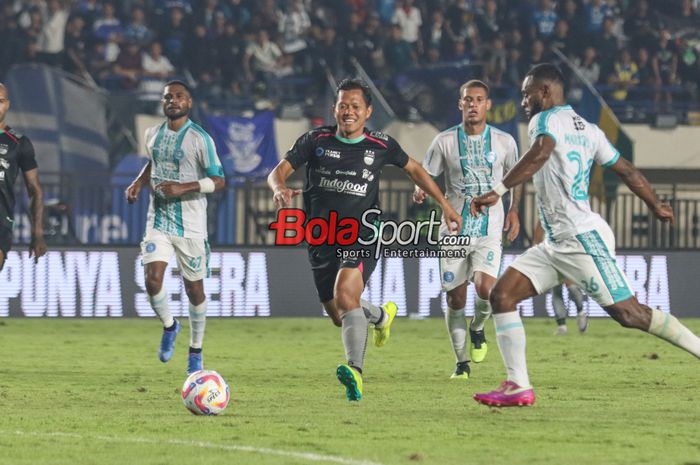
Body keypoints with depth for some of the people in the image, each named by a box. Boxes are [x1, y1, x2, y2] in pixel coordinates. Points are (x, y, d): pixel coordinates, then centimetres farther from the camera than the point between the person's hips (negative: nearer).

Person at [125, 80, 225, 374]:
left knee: (194, 288, 4)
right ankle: (169, 326, 16)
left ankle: (196, 352, 21)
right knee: (152, 279, -14)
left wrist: (184, 188, -23)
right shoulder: (152, 135, 7)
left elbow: (218, 181, -11)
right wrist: (139, 182, 7)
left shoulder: (200, 139, -10)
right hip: (158, 221, 3)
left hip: (190, 225, -3)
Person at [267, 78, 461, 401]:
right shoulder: (316, 140, 0)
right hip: (321, 241, 3)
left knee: (345, 294, -30)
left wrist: (444, 203, 17)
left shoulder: (381, 146, 1)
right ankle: (381, 315, 46)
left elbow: (413, 169, 18)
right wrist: (280, 188, -30)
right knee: (339, 317, 11)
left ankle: (355, 372, -42)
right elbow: (278, 171, -5)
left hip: (361, 240, -3)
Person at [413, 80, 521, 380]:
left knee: (485, 288, -22)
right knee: (456, 299, 1)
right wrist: (419, 191, -18)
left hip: (490, 231, 0)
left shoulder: (504, 142, 3)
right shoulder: (445, 141, 0)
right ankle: (462, 363, 16)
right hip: (454, 230, 1)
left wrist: (513, 210, 7)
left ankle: (478, 328, 12)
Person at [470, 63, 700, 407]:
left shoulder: (547, 120, -9)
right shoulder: (587, 129, 16)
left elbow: (540, 153, -32)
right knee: (502, 295, 1)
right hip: (557, 243, 10)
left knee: (629, 314, -8)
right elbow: (626, 170, 22)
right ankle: (519, 387, -3)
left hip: (582, 238, -10)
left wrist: (498, 191, -40)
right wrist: (656, 206, 36)